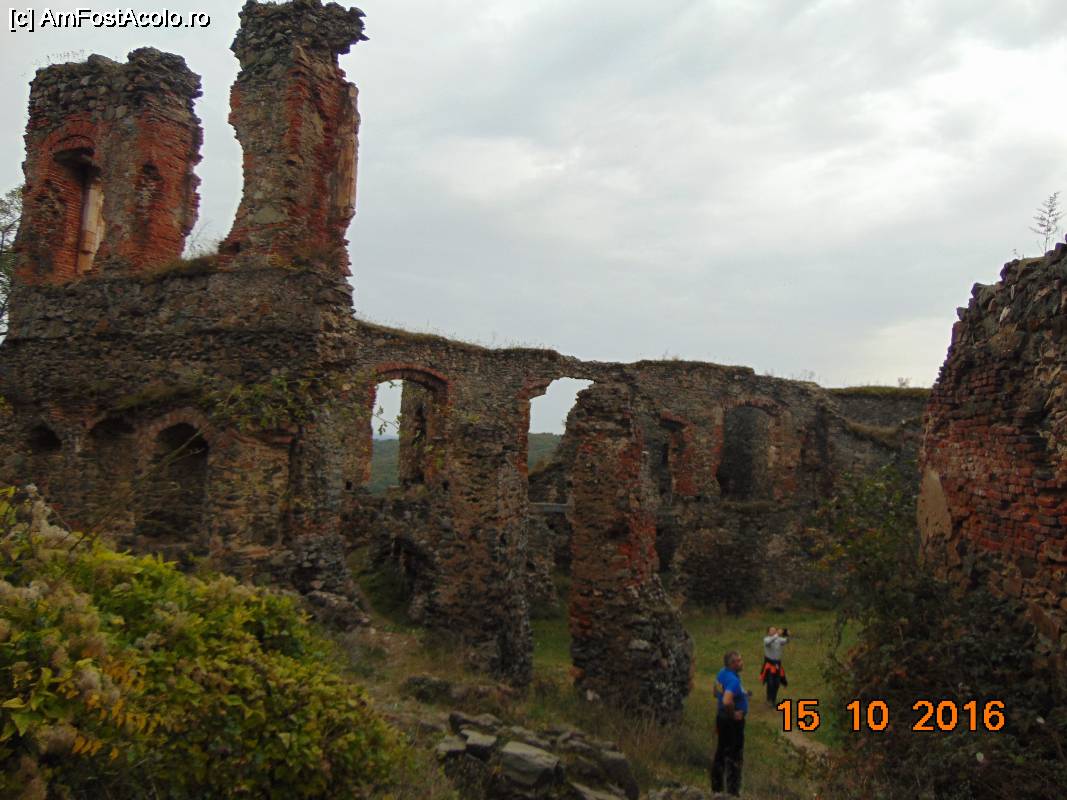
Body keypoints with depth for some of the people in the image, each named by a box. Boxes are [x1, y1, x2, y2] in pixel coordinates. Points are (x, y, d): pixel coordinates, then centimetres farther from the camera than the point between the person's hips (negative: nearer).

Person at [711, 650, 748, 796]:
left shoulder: (722, 673, 1)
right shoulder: (733, 680, -28)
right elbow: (727, 701, -41)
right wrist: (733, 714, -23)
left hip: (721, 717, 9)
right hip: (733, 721, -9)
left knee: (721, 751, 19)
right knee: (735, 756, 4)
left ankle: (717, 786, 31)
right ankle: (732, 791, 14)